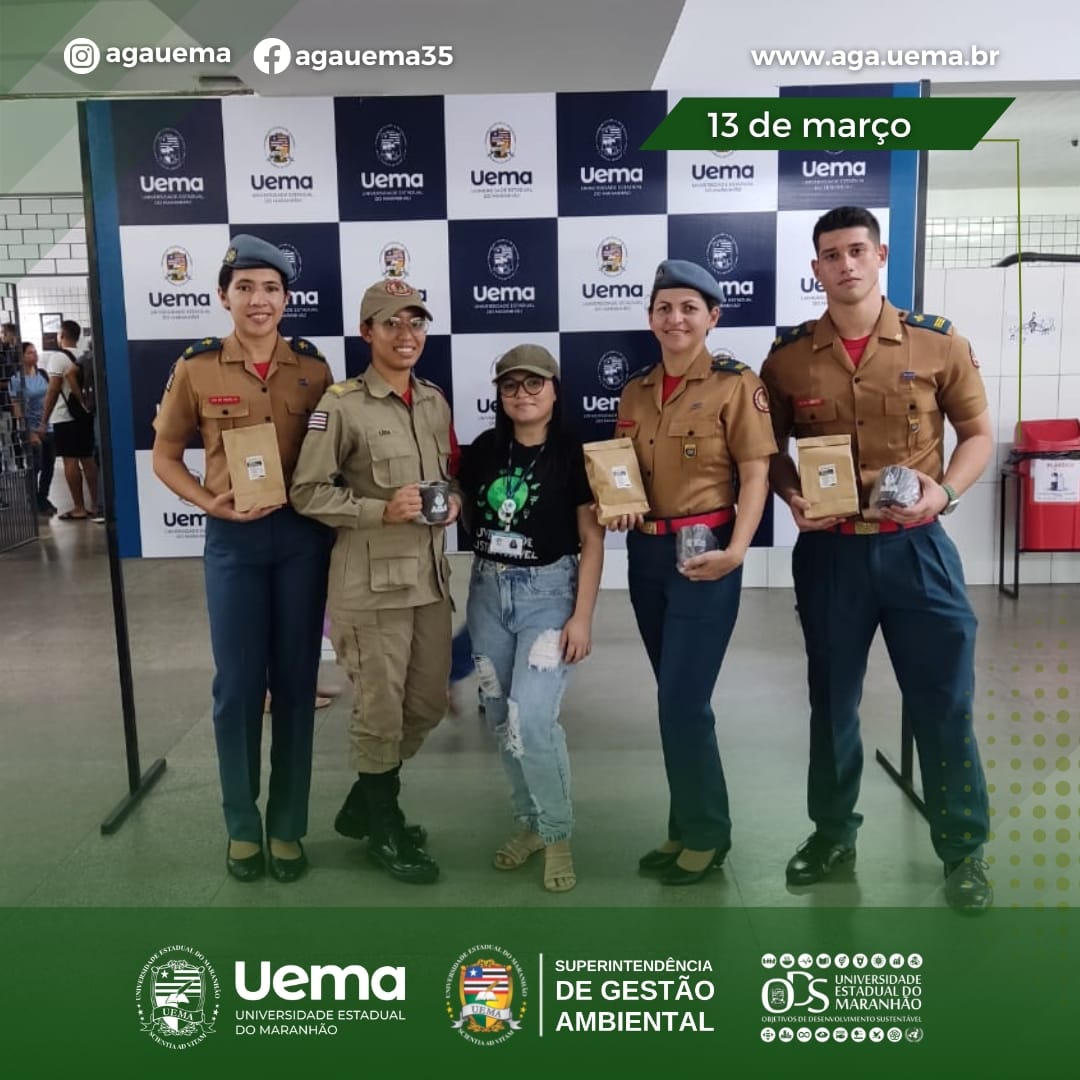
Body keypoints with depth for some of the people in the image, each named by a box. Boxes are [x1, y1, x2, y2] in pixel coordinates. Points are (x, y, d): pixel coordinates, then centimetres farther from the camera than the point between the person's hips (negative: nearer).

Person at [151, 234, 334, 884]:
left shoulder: (313, 367, 1)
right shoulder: (196, 369, -2)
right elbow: (165, 454, 7)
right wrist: (210, 503, -10)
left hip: (303, 536, 1)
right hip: (234, 540, -1)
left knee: (296, 682, 8)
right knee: (237, 686, 5)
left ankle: (288, 825, 23)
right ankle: (242, 825, 24)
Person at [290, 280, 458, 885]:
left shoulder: (435, 401, 11)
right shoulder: (341, 405, -10)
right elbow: (308, 492, -10)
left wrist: (456, 500, 1)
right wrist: (382, 511, -19)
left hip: (431, 575, 7)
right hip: (372, 581, -7)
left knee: (428, 704, 16)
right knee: (380, 709, 4)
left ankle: (364, 806, 37)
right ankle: (385, 831, 26)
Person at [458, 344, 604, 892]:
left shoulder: (573, 454, -8)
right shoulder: (483, 449, 4)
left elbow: (591, 542, -8)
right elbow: (464, 511, 18)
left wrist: (582, 616, -13)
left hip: (548, 592, -5)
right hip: (488, 590, 5)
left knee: (532, 717, -16)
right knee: (501, 718, 10)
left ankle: (557, 834, 5)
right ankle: (529, 821, 29)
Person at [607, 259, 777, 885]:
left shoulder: (736, 385, -6)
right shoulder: (635, 392, 11)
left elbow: (756, 476, -11)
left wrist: (736, 550, -22)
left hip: (704, 553, -6)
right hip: (646, 554, 6)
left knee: (683, 701, -6)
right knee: (677, 700, 14)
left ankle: (706, 835, 14)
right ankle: (688, 827, 28)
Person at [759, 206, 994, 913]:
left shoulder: (939, 342, -2)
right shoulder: (788, 356, 0)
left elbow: (977, 433, 6)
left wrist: (945, 492, -12)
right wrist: (791, 496, -9)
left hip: (916, 546, -1)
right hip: (829, 550, 1)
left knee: (944, 701, 5)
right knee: (832, 699, 14)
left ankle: (963, 852, 25)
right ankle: (833, 833, 34)